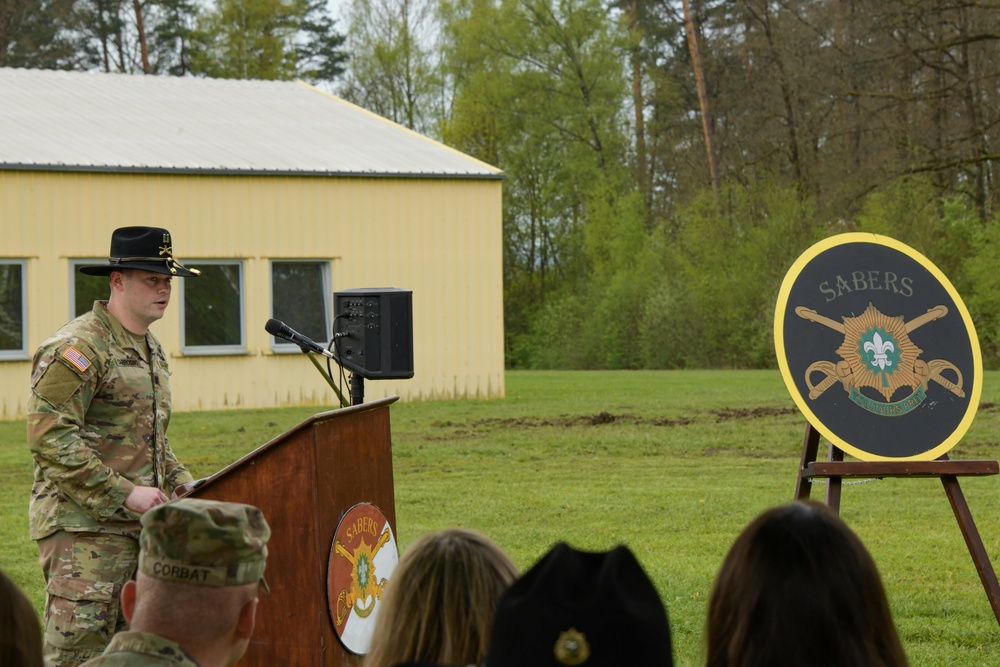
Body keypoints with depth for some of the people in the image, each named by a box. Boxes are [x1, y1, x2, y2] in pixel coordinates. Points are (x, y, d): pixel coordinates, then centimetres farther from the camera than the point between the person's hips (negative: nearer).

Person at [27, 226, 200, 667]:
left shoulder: (151, 350, 18)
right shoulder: (77, 348, -12)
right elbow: (49, 438, -20)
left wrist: (185, 487, 12)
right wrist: (124, 493, -20)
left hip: (141, 527, 9)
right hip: (84, 529, -9)